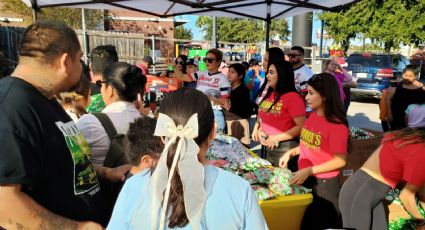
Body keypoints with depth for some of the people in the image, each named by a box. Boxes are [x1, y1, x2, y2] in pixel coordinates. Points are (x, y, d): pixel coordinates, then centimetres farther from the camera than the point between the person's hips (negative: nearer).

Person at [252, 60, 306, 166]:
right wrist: (259, 131, 1)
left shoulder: (293, 97, -15)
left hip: (285, 148, -7)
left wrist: (277, 138, -18)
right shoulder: (269, 95, 10)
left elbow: (301, 127, -17)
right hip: (267, 147, 8)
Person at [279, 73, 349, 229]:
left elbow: (340, 161, -20)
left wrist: (309, 171, -26)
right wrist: (291, 152, 0)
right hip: (305, 179, 7)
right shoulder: (313, 116, 1)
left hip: (323, 185, -7)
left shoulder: (337, 125, -21)